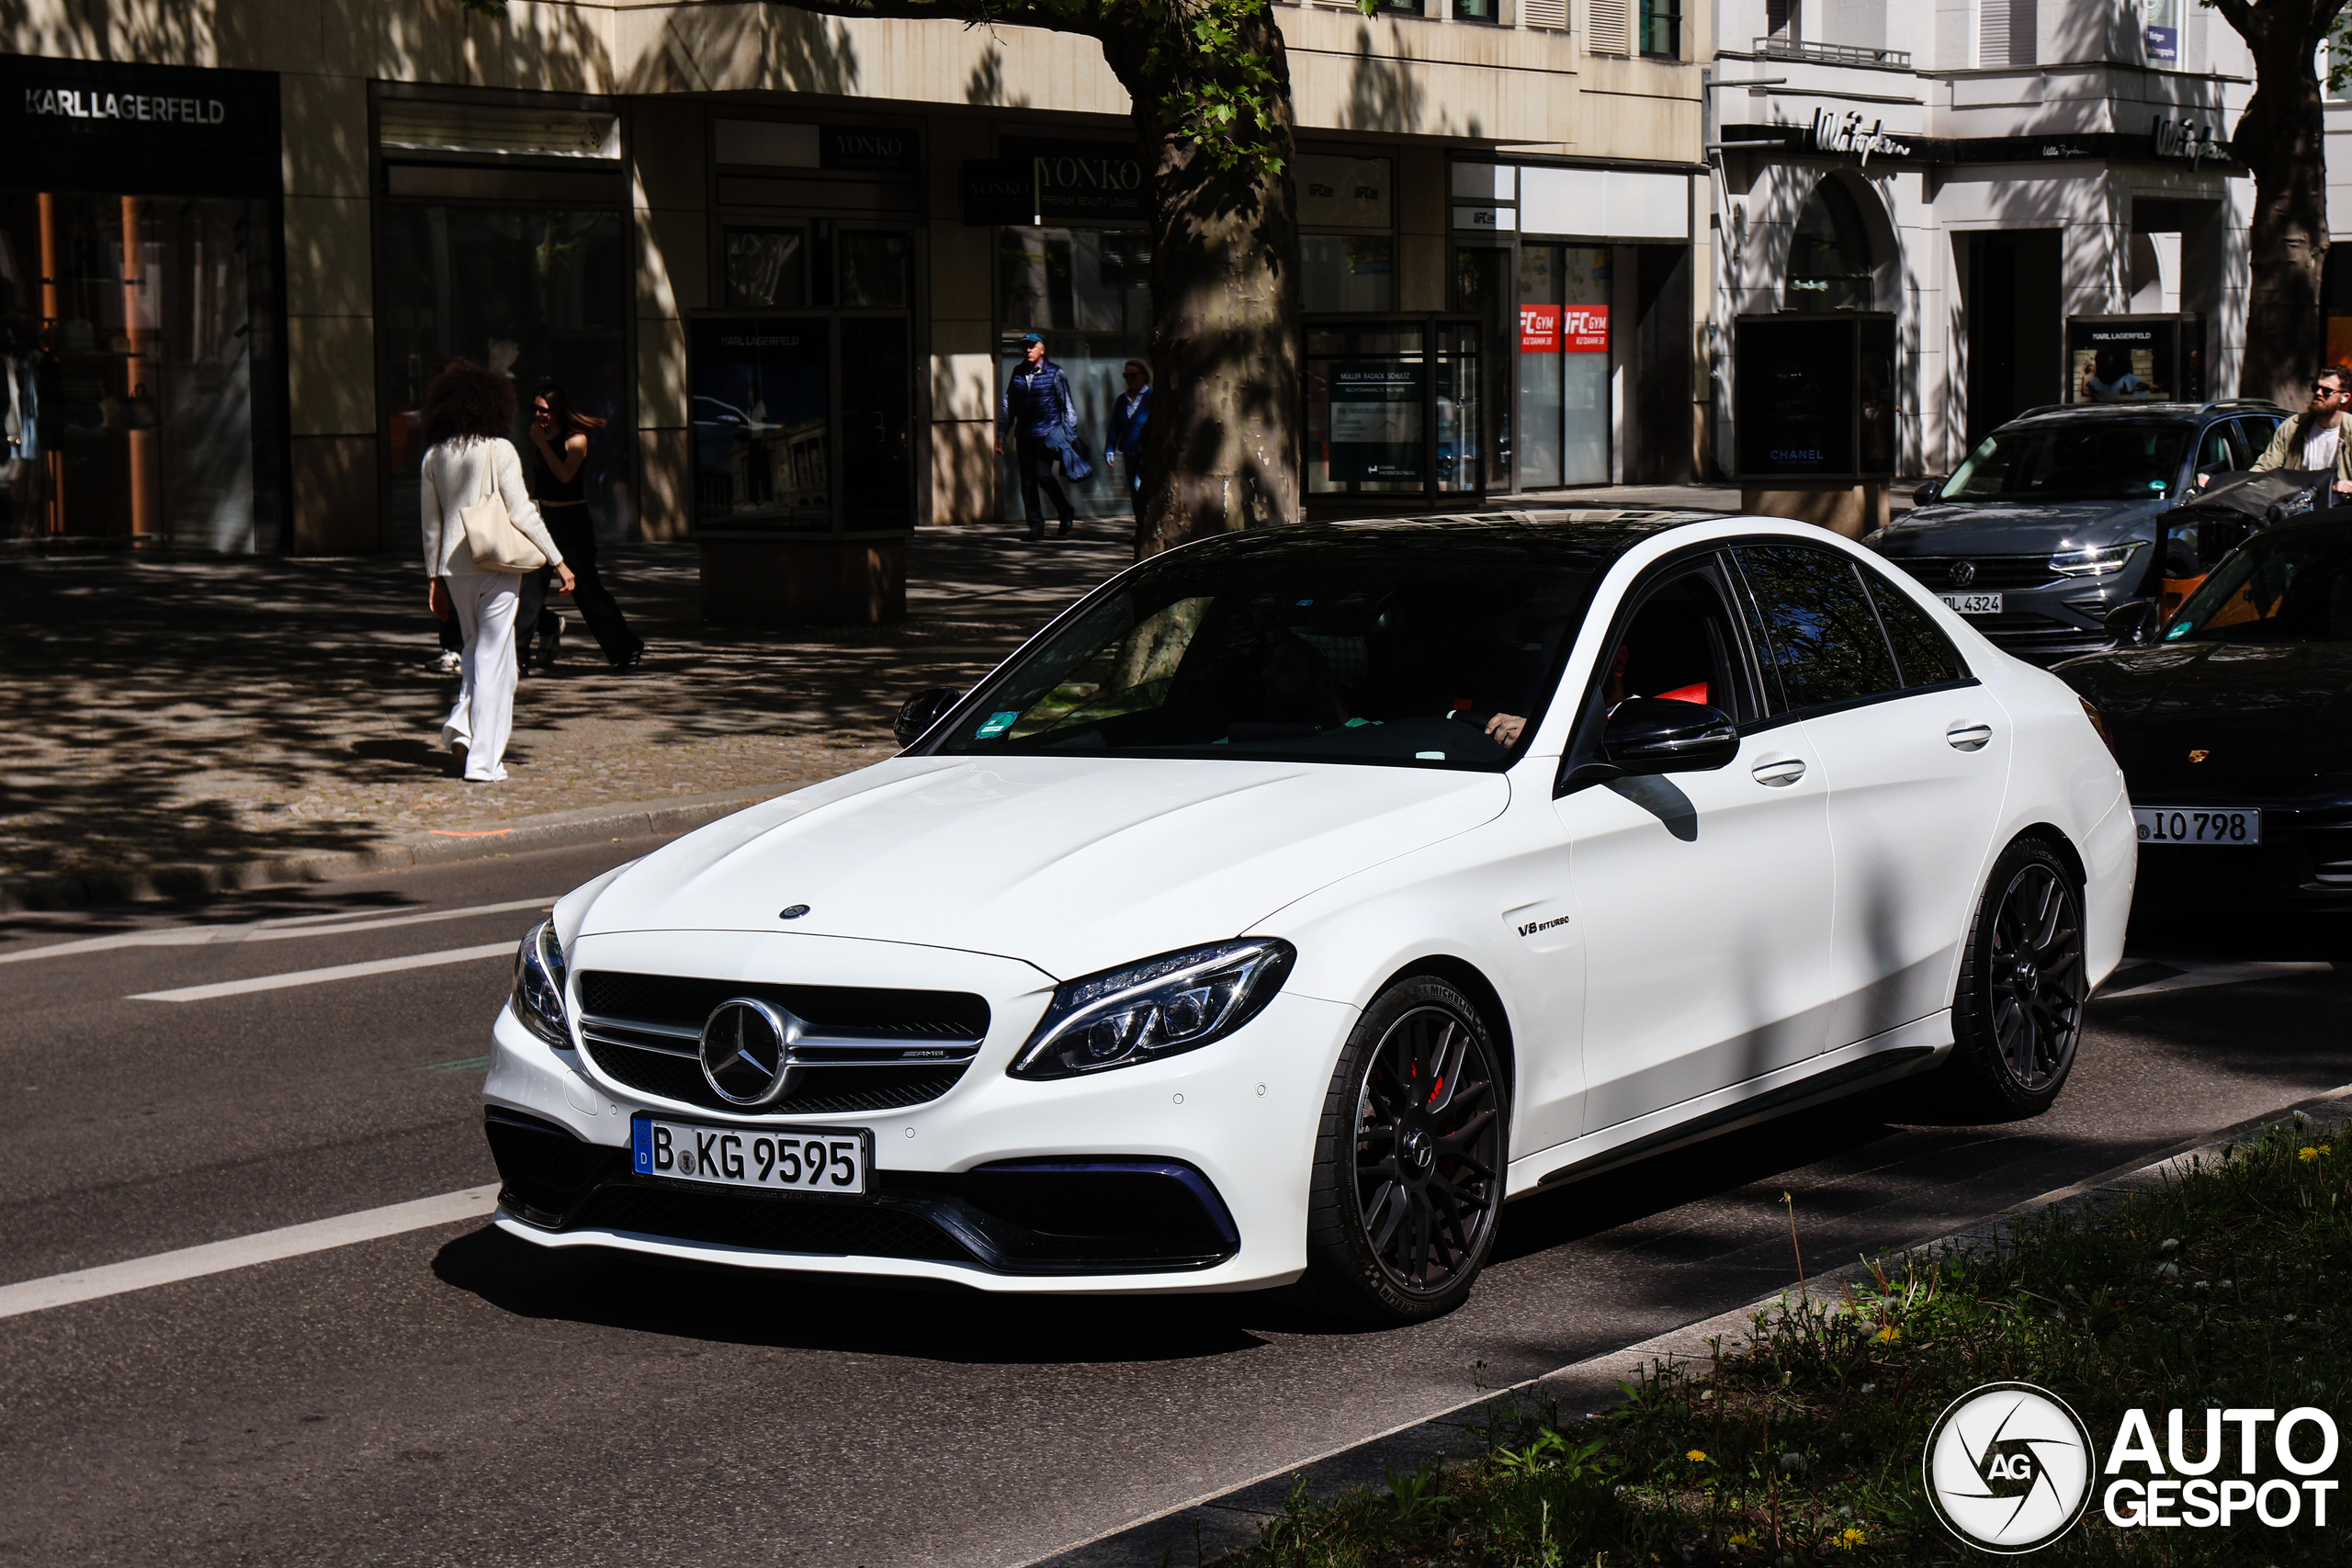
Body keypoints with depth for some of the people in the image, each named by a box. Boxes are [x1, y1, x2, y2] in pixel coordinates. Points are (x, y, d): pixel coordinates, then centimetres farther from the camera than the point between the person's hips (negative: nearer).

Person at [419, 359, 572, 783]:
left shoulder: (434, 456, 5)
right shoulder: (498, 450, -9)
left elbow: (431, 522, 9)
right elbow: (522, 512, -11)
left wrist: (434, 577, 16)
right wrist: (557, 561, -5)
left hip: (454, 567, 5)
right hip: (497, 565, -5)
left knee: (476, 648, 23)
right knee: (494, 658, 1)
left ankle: (462, 724, 3)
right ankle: (483, 760, 0)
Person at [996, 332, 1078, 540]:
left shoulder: (1054, 373, -1)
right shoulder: (1018, 374, 11)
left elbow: (1067, 405, 2)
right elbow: (1008, 405, 17)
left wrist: (1069, 434, -3)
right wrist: (1001, 435, 15)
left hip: (1047, 434, -5)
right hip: (1024, 435, 5)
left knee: (1042, 474, -17)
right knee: (1027, 482, 2)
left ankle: (1066, 514, 4)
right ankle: (1036, 526, 9)